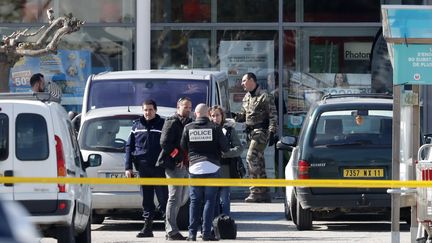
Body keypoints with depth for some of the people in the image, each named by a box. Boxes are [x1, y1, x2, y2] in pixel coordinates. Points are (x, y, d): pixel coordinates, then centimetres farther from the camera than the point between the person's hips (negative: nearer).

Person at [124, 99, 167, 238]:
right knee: (146, 200, 7)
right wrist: (128, 166, 4)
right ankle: (148, 227, 12)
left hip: (159, 169, -4)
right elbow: (129, 146, 12)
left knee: (163, 199, -4)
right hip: (143, 168, 4)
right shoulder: (137, 125, 12)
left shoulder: (162, 125, 2)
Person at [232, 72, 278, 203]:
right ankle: (264, 193, 14)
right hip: (250, 132, 9)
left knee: (252, 158, -17)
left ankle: (256, 191, -18)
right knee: (258, 162, 10)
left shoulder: (265, 96, -9)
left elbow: (273, 116, -11)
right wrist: (236, 116, 1)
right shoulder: (246, 97, 16)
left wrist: (272, 132, -18)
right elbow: (244, 114, 23)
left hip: (261, 132, -9)